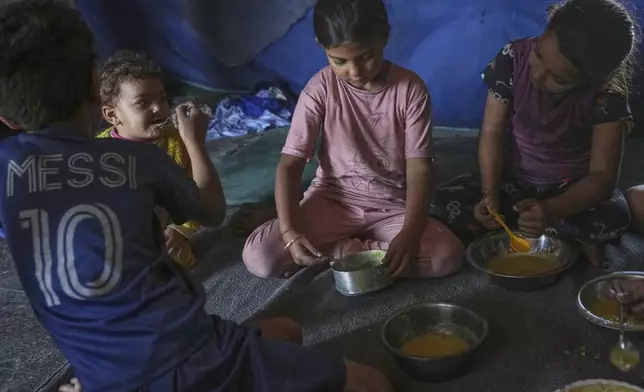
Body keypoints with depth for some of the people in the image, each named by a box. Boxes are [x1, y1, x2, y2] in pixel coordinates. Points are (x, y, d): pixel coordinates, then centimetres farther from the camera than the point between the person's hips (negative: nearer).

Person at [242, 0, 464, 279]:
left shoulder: (410, 89, -11)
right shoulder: (321, 89, -11)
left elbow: (419, 168, -13)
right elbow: (290, 164, -11)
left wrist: (409, 233, -31)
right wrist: (289, 232, -27)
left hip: (392, 207, 1)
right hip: (332, 201, 0)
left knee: (448, 255, -28)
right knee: (258, 256, -22)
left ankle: (336, 251, -12)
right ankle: (367, 248, -6)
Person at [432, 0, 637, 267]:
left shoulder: (607, 94, -24)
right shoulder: (513, 59, -21)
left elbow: (603, 174, -25)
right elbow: (493, 133, -16)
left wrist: (551, 210, -44)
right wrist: (490, 194, -30)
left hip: (573, 186, -2)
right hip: (514, 179, 2)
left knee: (613, 219, -34)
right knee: (448, 202, -24)